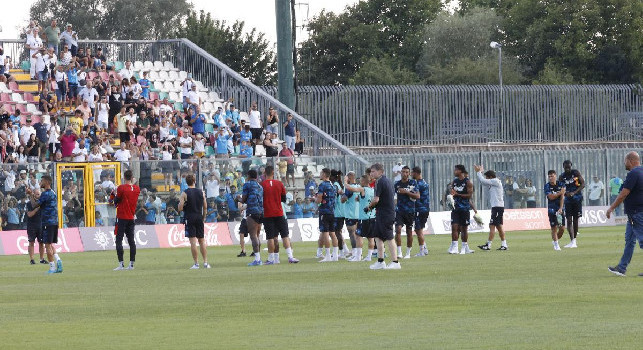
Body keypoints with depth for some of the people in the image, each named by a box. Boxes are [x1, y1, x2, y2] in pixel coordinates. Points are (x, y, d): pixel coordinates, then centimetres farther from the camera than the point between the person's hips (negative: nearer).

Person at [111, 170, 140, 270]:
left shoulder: (121, 188, -13)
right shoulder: (137, 189, 2)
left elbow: (116, 202, -7)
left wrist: (115, 194, 11)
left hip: (121, 218, -5)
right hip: (131, 218, 5)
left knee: (119, 240, -4)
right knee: (131, 241, 9)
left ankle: (121, 264, -11)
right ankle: (131, 264, 8)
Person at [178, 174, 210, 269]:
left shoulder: (184, 194, -8)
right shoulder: (201, 192, 4)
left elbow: (180, 208, -12)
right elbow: (205, 207, 7)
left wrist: (180, 203, 10)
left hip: (189, 218, -4)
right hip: (199, 218, 4)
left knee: (193, 241, -5)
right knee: (202, 240, 10)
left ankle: (196, 263, -8)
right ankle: (205, 262, 6)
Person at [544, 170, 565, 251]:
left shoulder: (561, 185, 1)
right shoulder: (547, 186, -4)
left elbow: (562, 197, -5)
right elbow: (551, 197, -13)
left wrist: (560, 208, -13)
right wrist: (560, 193, -16)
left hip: (560, 208, 2)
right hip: (552, 208, -2)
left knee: (562, 228, 0)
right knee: (554, 227, -8)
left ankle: (555, 240, 23)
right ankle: (556, 244, 2)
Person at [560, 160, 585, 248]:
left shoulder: (576, 173, -4)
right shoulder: (562, 177, 0)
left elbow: (583, 184, -6)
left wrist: (574, 192, -17)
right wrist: (565, 193, -18)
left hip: (577, 198, -1)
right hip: (568, 200, 1)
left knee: (575, 220, 5)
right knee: (569, 220, -9)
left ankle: (574, 240, 16)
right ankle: (572, 242, -13)